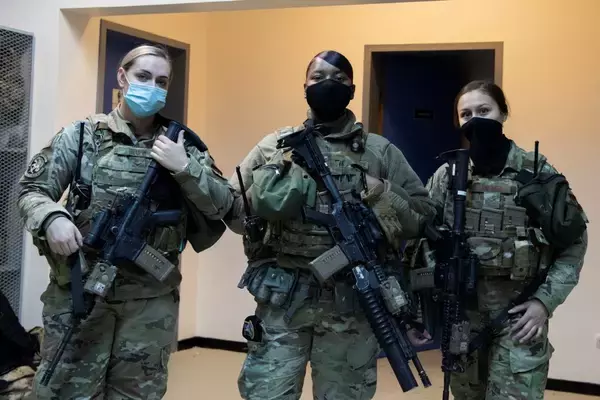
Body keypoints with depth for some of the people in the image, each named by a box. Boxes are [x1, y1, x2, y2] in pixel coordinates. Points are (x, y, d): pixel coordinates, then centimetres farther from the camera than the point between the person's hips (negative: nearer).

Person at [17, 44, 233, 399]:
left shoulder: (181, 146, 8)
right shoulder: (82, 135, 3)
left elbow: (223, 206, 3)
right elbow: (31, 190, 3)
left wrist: (184, 167, -12)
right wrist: (51, 218, -18)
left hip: (152, 299, 2)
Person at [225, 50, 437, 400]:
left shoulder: (381, 151, 6)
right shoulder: (275, 145, 6)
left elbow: (424, 217, 5)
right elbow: (232, 212, 8)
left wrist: (384, 195, -11)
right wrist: (271, 186, -9)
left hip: (353, 303, 0)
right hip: (281, 300, 0)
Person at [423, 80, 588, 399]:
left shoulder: (537, 172, -3)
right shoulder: (447, 175, 3)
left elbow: (574, 242, 0)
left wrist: (545, 300, -9)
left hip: (519, 311, -3)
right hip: (461, 310, 3)